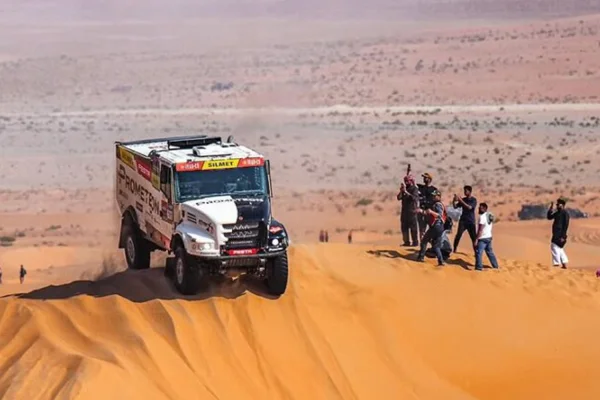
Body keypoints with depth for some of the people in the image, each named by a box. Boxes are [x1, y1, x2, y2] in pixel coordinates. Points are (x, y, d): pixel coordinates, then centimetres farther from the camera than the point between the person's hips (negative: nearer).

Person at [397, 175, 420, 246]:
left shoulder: (414, 189, -4)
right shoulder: (404, 188, 15)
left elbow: (414, 198, -19)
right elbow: (399, 198, 9)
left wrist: (406, 192, -20)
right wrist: (401, 191, -6)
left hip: (412, 211, -7)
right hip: (404, 211, 7)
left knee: (413, 227, -8)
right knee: (404, 227, 6)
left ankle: (415, 242, -7)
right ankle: (407, 241, 10)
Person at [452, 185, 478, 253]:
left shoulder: (474, 200, -4)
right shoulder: (463, 199, 9)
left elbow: (469, 207, -21)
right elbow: (455, 207, 9)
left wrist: (460, 200, -24)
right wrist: (454, 201, -10)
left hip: (471, 222, -3)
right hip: (463, 220, 3)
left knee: (474, 237, -1)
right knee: (458, 235, -11)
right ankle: (454, 250, -11)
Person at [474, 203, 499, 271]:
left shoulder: (482, 216, -18)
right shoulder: (490, 216, 10)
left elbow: (480, 229, -21)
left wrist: (476, 239, -20)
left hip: (482, 238, -9)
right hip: (489, 237, 9)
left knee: (478, 252, -10)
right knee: (490, 252, 20)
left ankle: (479, 267, -14)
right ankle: (495, 265, 28)